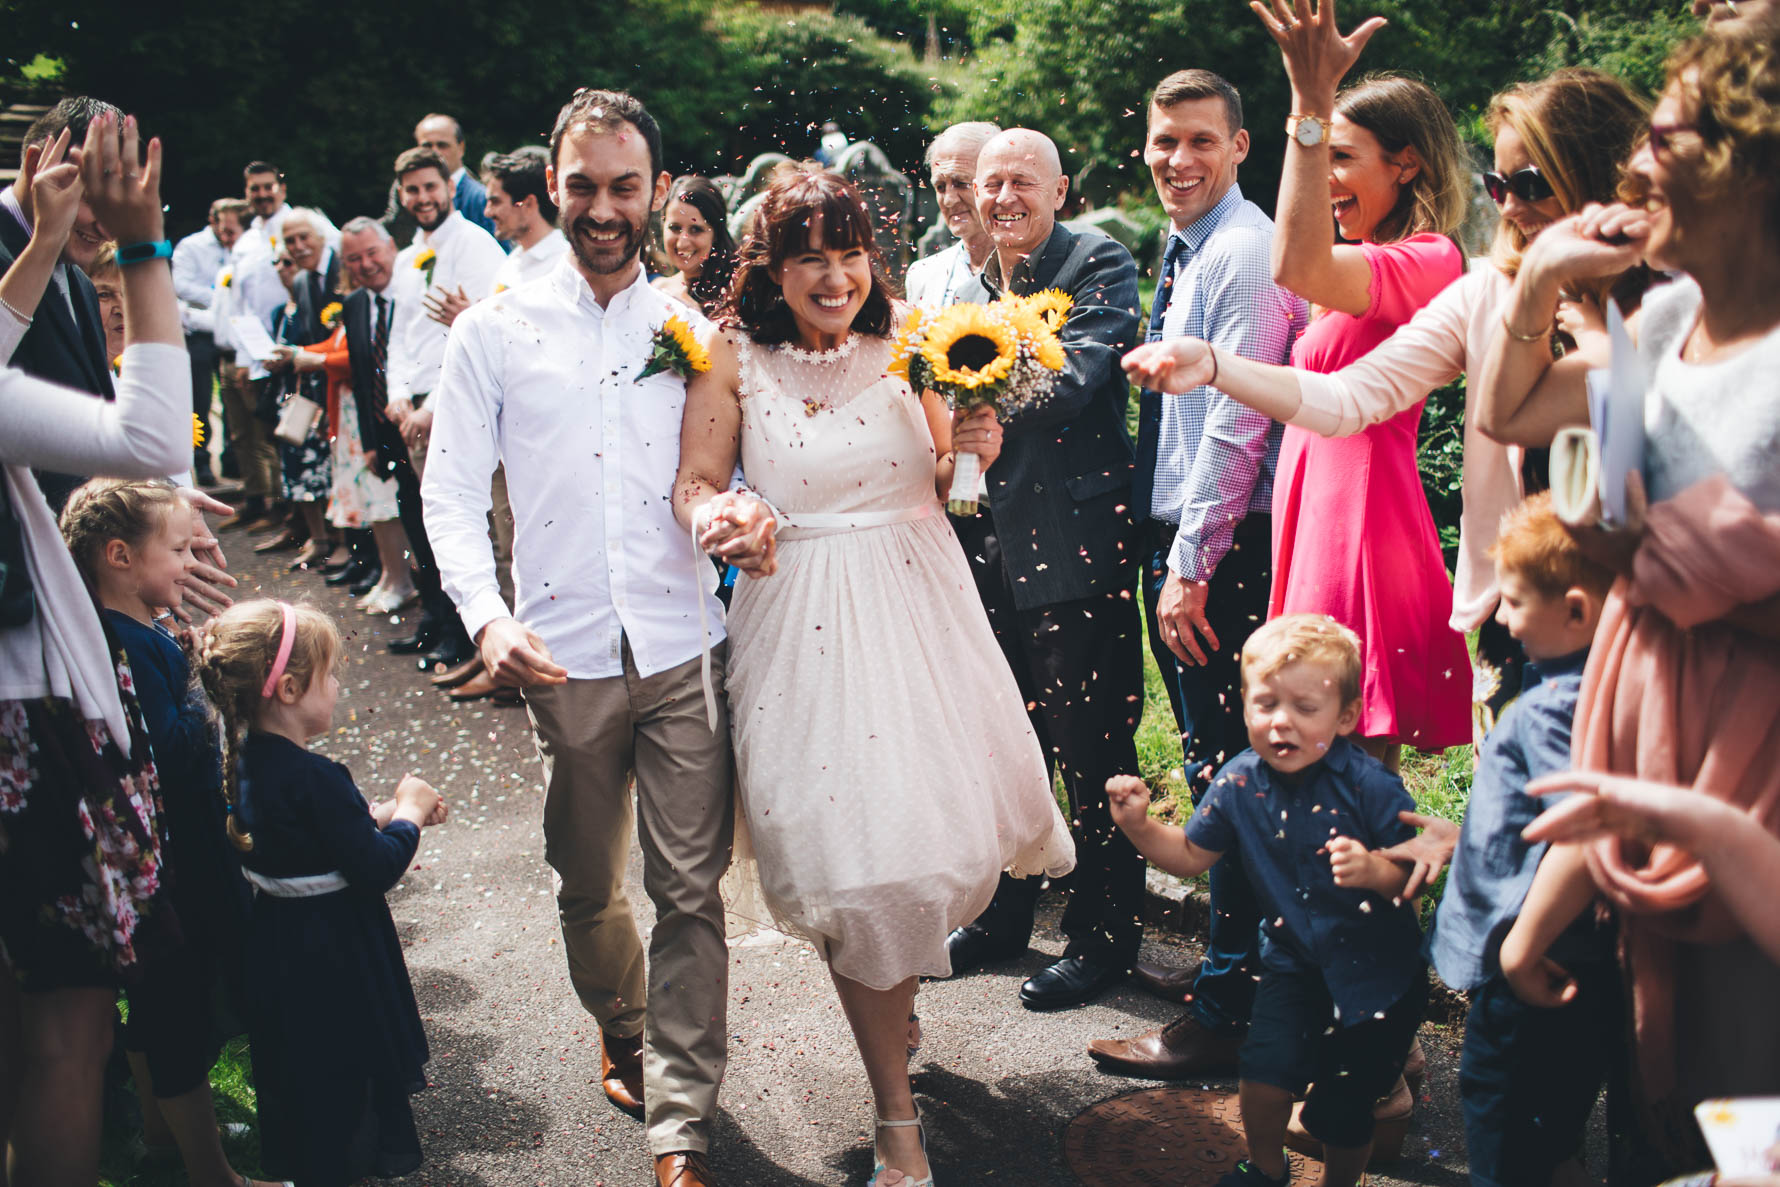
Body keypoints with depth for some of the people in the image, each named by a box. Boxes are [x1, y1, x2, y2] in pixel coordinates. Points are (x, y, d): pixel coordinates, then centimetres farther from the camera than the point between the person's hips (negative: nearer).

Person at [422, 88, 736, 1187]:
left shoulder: (693, 329, 8)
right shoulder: (495, 332, 4)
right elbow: (452, 494, 1)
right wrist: (488, 619, -14)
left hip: (687, 651, 0)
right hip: (566, 659, 0)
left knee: (691, 891, -2)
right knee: (587, 887, 15)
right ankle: (623, 1036, 42)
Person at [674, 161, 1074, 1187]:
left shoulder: (904, 345, 3)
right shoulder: (734, 357, -3)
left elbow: (940, 490, 11)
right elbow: (695, 484, -3)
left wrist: (972, 452, -11)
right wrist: (722, 520, -24)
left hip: (918, 599, 3)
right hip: (805, 626, -3)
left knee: (942, 826, 9)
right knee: (850, 850, -1)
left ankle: (895, 998, 47)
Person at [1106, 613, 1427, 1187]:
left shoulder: (1369, 786, -21)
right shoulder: (1239, 784, -9)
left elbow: (1416, 874, -18)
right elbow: (1190, 855, 3)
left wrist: (1375, 870, -38)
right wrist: (1139, 826, -12)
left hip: (1377, 968, -3)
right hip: (1294, 961, 3)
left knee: (1341, 1108, 2)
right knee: (1266, 1072, -10)